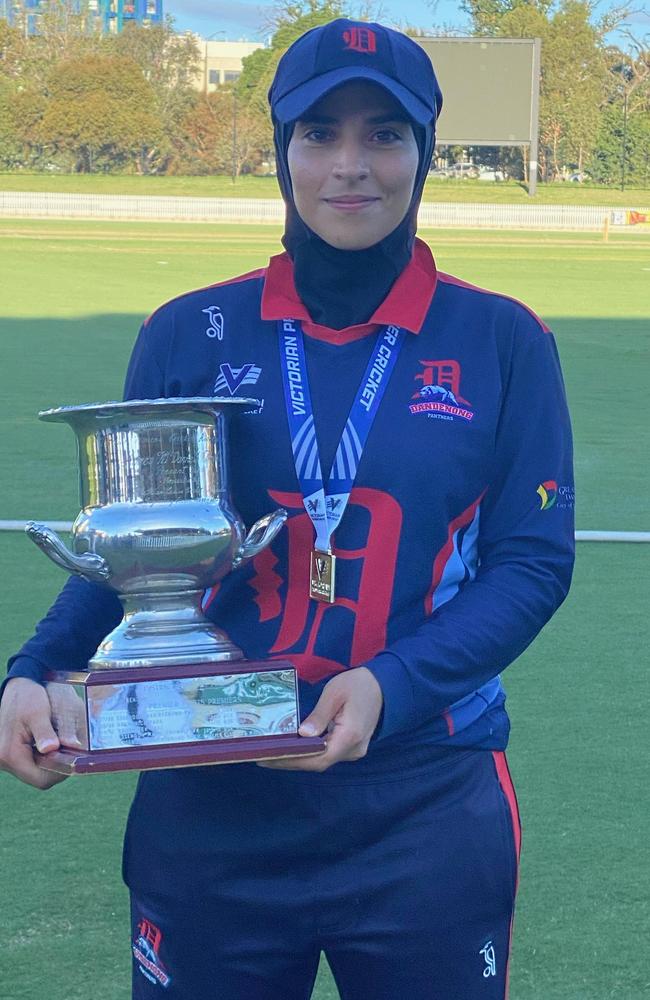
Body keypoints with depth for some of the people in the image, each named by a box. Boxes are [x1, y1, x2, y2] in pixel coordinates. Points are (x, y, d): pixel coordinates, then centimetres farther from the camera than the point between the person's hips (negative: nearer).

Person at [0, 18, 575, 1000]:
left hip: (427, 811, -1)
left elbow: (534, 560, -4)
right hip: (208, 805, 1)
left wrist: (391, 685, -19)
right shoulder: (190, 335, 3)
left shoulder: (502, 341, 0)